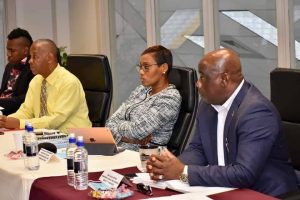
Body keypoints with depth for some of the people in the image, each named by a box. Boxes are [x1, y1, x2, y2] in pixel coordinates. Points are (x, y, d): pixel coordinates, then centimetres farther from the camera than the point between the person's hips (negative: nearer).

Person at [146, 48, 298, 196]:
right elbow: (197, 148, 9)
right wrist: (174, 166, -12)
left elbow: (244, 174, -28)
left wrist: (184, 172, -25)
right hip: (226, 190, 6)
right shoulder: (208, 103, 2)